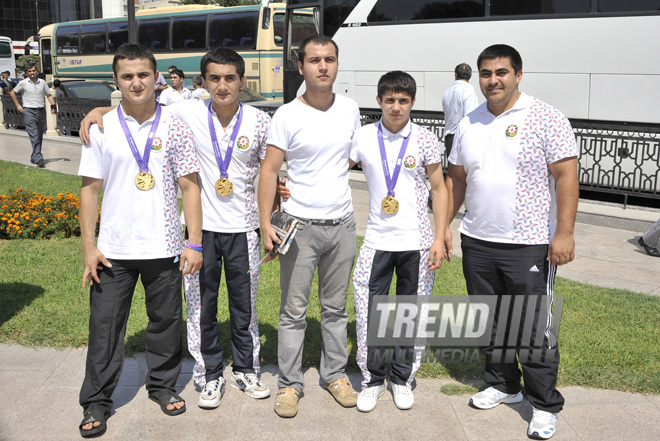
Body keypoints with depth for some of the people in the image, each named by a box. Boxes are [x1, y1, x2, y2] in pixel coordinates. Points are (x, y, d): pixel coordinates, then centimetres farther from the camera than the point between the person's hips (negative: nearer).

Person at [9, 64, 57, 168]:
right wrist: (18, 105, 3)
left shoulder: (42, 82, 9)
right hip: (29, 111, -4)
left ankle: (34, 157, 24)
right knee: (34, 136, -14)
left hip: (41, 111, 4)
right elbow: (12, 92, 12)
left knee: (40, 136, 10)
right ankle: (39, 159, -20)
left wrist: (53, 106, 0)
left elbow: (49, 95, 16)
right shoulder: (23, 83, 0)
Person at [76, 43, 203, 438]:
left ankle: (163, 384, 33)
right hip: (113, 249, 0)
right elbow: (90, 189, 3)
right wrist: (88, 247, -2)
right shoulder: (101, 129, 1)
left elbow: (190, 187, 0)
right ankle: (97, 401, 21)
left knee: (166, 320, 12)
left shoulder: (174, 128, 0)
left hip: (164, 247, 0)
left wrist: (195, 244, -5)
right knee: (105, 324, 6)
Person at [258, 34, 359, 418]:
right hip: (300, 226, -3)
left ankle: (336, 374, 28)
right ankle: (290, 383, 17)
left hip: (342, 224, 4)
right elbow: (269, 171, -8)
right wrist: (266, 223, -13)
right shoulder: (287, 115, -7)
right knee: (294, 311, 4)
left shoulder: (350, 109, 5)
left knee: (336, 307, 14)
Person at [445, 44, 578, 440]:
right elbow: (457, 179, 17)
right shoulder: (469, 124, 10)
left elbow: (566, 175, -11)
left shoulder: (546, 118, -7)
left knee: (534, 328, 0)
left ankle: (546, 404, 17)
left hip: (529, 245, -5)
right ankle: (503, 384, 34)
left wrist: (564, 233, -17)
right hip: (477, 243, 6)